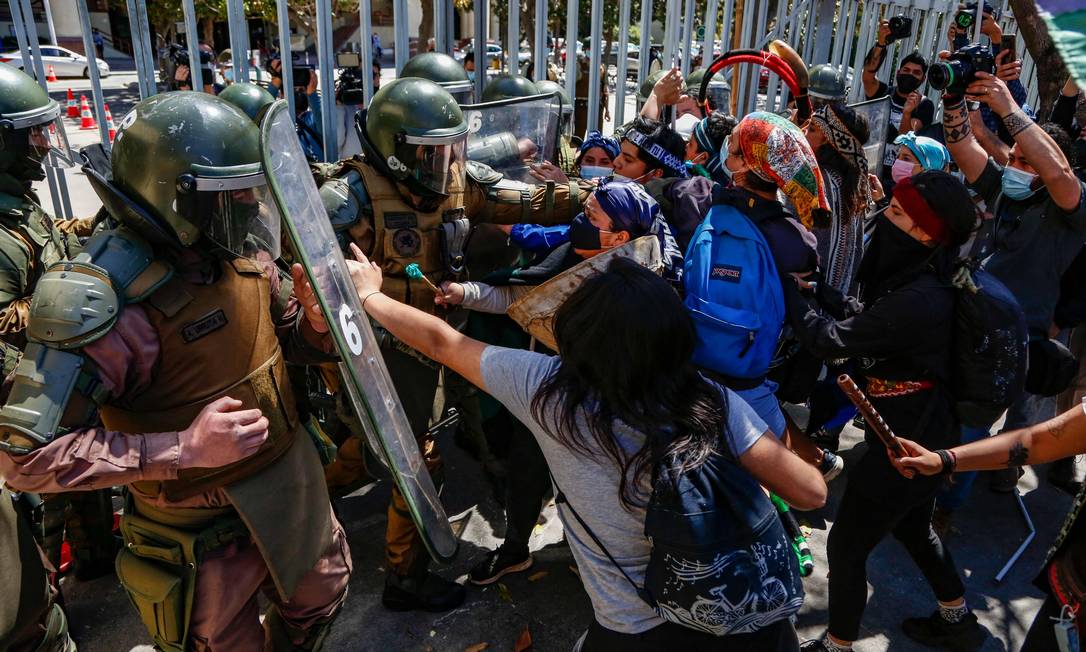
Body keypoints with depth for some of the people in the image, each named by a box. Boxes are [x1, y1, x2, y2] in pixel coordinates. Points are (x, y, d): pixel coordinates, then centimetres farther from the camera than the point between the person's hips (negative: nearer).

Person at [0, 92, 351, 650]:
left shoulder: (241, 252, -6)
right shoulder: (104, 296, -27)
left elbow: (282, 334, 10)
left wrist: (320, 316, -13)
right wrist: (182, 449, -31)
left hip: (293, 489, 7)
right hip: (208, 534, -6)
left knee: (319, 600, 28)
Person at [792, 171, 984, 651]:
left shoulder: (920, 301, -30)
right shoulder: (927, 284, -1)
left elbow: (830, 340, -27)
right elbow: (861, 322, 5)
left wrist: (782, 283, -18)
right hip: (924, 434, 10)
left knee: (846, 546, 7)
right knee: (912, 526, 30)